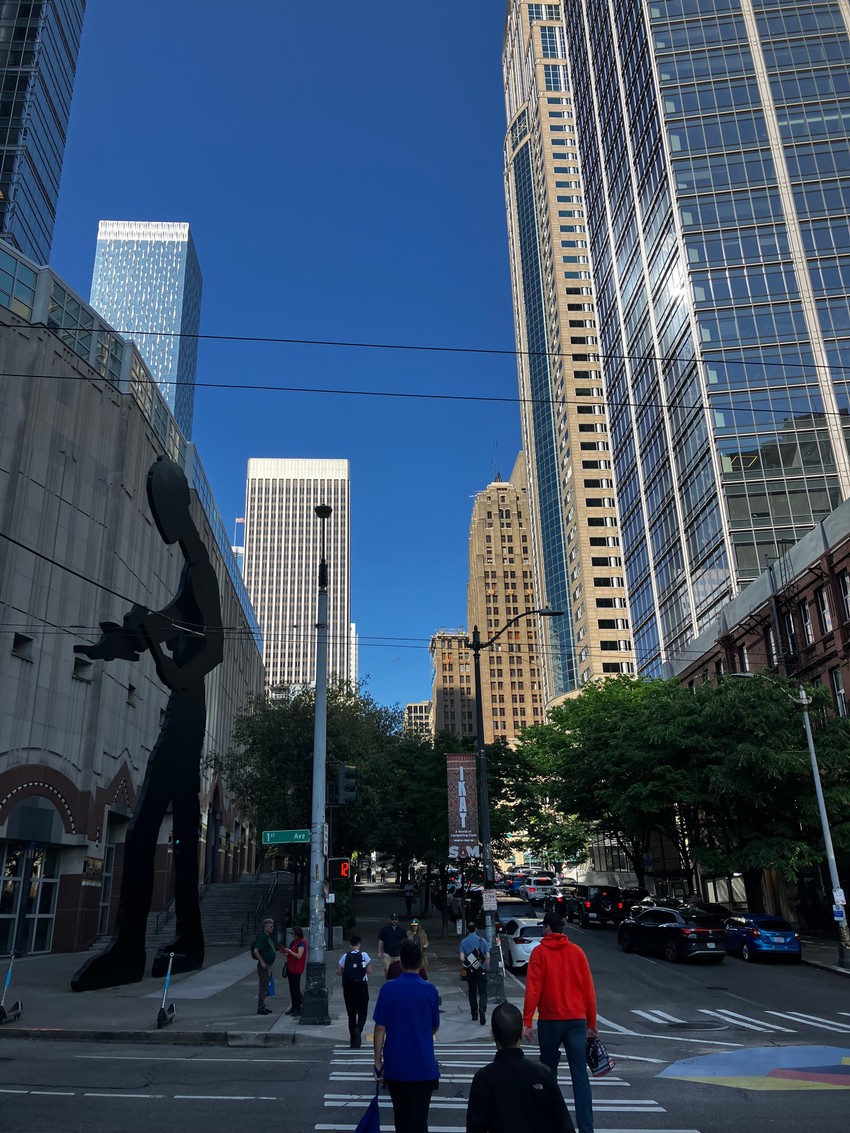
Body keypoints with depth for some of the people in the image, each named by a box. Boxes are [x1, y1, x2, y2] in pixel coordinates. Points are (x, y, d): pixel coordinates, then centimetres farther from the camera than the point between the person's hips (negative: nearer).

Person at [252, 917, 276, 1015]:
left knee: (265, 987, 14)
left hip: (268, 965, 10)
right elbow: (255, 951, -24)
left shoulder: (268, 937, 13)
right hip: (264, 965, -10)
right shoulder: (262, 937, -16)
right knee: (263, 987, -6)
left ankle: (263, 1006, 22)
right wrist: (262, 962, -23)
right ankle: (260, 1008, 0)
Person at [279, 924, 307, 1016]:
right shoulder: (294, 942, 16)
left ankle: (298, 1009, 2)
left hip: (296, 970, -9)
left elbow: (299, 956, -21)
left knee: (296, 989, -4)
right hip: (291, 968, 9)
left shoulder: (301, 942, -13)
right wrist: (284, 952, 4)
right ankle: (293, 1007, 20)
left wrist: (289, 951, -18)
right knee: (292, 989, 12)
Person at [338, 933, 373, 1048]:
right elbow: (369, 971, -6)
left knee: (351, 1014, 11)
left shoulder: (345, 956, -1)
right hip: (361, 986, -1)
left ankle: (353, 1042, 10)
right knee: (362, 1012, 11)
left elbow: (339, 972, 0)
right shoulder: (364, 955, -5)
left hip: (348, 987, 1)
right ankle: (358, 1029, -19)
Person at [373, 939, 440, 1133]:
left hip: (395, 1066, 1)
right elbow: (435, 1027, 7)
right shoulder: (430, 990, -7)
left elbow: (380, 1028, -6)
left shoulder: (388, 989, -7)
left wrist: (378, 1061, 3)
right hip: (423, 1066, -1)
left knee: (400, 1117, 20)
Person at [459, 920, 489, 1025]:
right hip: (481, 970, -1)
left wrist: (466, 964, 11)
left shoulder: (463, 942, -3)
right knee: (483, 992, -1)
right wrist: (487, 967, 8)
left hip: (470, 970, 1)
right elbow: (487, 956, -7)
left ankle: (474, 1014, 19)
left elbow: (462, 958, -9)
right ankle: (482, 1010, -24)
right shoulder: (482, 940, -5)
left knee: (472, 992, 14)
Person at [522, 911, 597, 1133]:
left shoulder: (540, 952, -3)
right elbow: (588, 988, 6)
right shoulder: (577, 951, 5)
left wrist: (527, 1021, -8)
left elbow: (533, 988, -10)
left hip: (550, 1021, -2)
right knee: (580, 1075, -1)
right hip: (577, 1020, 2)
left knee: (548, 1072, 15)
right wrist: (591, 1022, 12)